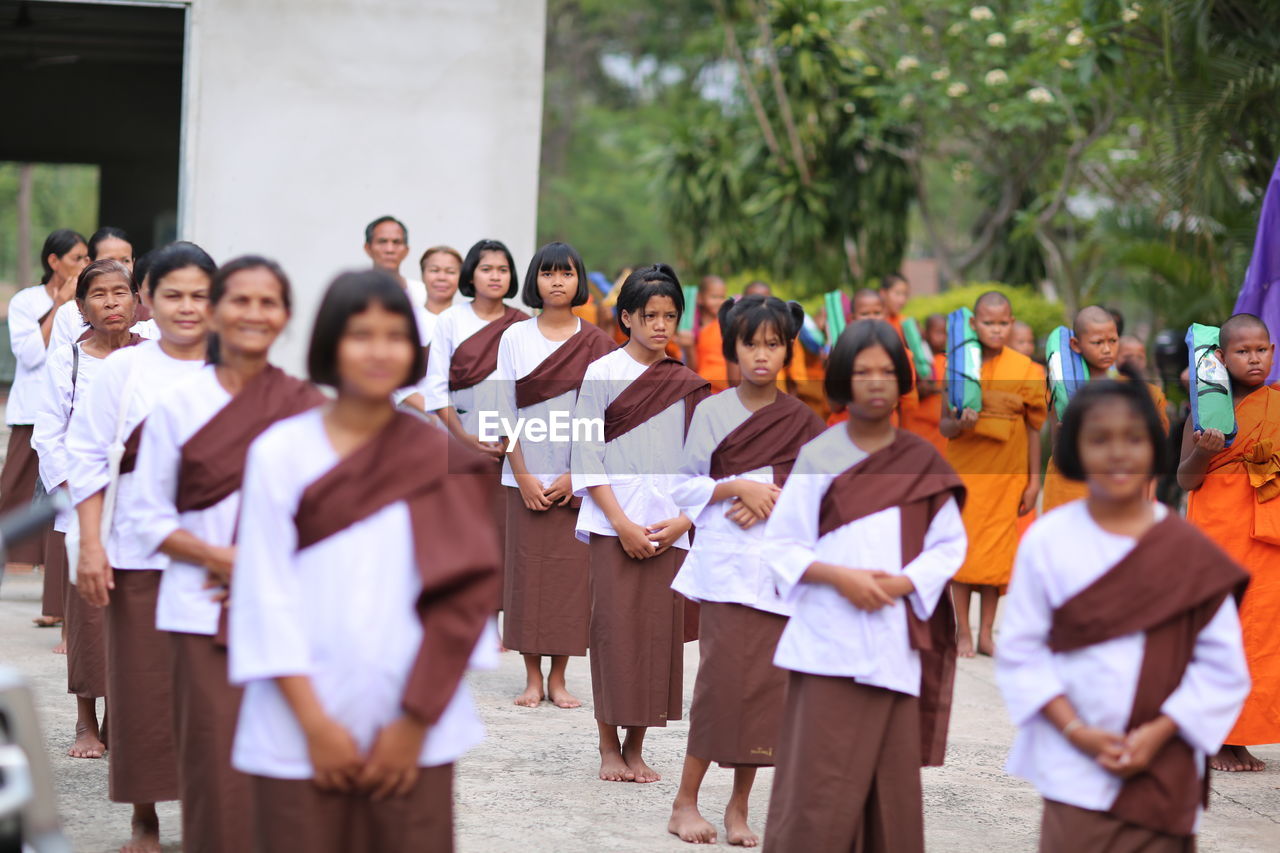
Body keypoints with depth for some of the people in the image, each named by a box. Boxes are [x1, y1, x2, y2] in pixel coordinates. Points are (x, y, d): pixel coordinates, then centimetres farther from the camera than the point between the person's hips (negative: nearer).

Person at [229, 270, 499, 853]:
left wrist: (415, 722, -6)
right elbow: (266, 594, -1)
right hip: (300, 731, 0)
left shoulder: (442, 460, 4)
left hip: (413, 732, 1)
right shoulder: (280, 452, 1)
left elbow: (461, 601, 0)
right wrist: (314, 722, -6)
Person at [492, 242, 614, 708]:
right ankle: (533, 677, 8)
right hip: (527, 476, 0)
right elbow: (504, 411, 2)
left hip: (577, 479, 0)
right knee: (527, 569, 0)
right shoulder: (515, 338, 4)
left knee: (571, 572, -1)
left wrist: (576, 475, -9)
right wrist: (522, 476, -6)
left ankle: (558, 678, 7)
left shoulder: (597, 345, 3)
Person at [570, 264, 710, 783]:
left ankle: (636, 749, 9)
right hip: (614, 526, -3)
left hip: (669, 530, 3)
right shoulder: (601, 375, 1)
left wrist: (683, 520, -6)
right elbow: (587, 456, -4)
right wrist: (621, 523, -11)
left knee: (659, 633, 1)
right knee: (614, 631, -4)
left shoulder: (688, 385, 10)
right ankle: (609, 748, 5)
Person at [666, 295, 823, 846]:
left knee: (767, 685, 0)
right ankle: (685, 803, -1)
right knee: (723, 678, -11)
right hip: (725, 565, -2)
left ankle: (739, 807, 9)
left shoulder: (803, 422, 8)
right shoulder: (712, 413, 3)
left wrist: (773, 501, -9)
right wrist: (736, 488, -13)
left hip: (783, 566, 2)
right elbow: (685, 488, 2)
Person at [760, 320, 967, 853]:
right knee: (819, 785, -6)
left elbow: (949, 544, 6)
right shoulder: (817, 458, 1)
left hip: (897, 647, 2)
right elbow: (780, 546, 1)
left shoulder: (923, 463, 6)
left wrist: (899, 583, -11)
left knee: (892, 783, 3)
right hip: (827, 644, -2)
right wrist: (838, 577, -14)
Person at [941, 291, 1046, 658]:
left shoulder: (1026, 369, -1)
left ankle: (987, 633, 13)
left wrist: (1033, 480, 2)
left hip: (1007, 475, 0)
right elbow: (943, 426, -2)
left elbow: (1033, 428, 3)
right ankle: (964, 632, 10)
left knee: (996, 551, 4)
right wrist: (960, 425, -25)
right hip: (965, 469, 0)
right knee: (963, 548, 2)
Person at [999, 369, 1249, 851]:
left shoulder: (1189, 551, -1)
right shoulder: (1048, 540, -2)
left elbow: (1220, 666, 0)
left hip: (1164, 772, 1)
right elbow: (1022, 652, 0)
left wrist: (1159, 733, -10)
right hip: (1073, 770, -1)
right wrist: (1075, 730, -10)